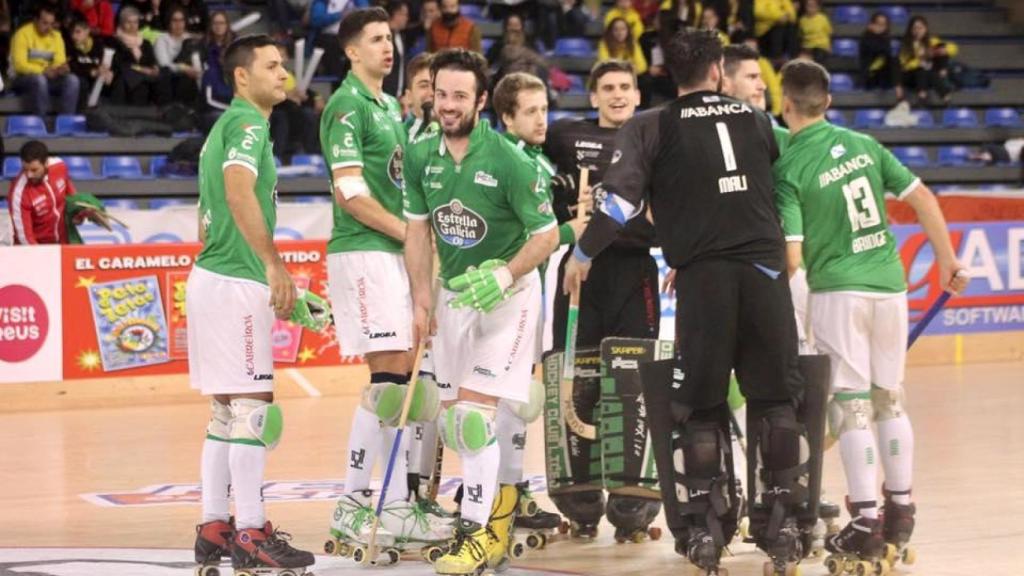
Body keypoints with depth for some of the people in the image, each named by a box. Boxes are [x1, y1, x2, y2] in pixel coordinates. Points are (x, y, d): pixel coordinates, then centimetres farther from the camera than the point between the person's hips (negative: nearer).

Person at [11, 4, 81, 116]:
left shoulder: (56, 36, 6)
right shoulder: (23, 34, -11)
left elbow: (60, 62, 1)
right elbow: (19, 65, -19)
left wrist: (61, 68, -24)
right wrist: (43, 71, -29)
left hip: (47, 77, 5)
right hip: (23, 78, -5)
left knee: (72, 80, -21)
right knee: (39, 79, -38)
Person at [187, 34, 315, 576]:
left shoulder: (226, 126, 20)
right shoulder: (248, 122, -10)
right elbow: (240, 192, -28)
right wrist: (273, 265, -30)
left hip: (211, 278, 10)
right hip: (235, 282, -10)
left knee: (227, 408, 13)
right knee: (252, 405, -9)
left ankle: (214, 529, 15)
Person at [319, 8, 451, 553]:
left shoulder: (390, 106, 18)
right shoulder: (347, 106, -10)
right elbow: (350, 192, -16)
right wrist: (406, 230, -12)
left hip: (396, 251, 9)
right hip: (362, 252, -9)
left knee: (403, 377, 8)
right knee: (387, 375, -11)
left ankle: (397, 505, 12)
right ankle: (351, 505, -6)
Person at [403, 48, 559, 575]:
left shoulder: (509, 161, -20)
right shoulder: (419, 157, -4)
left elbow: (547, 234, -13)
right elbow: (418, 230, 5)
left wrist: (505, 276, -27)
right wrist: (422, 299, 0)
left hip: (507, 293, -6)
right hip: (454, 293, 6)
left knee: (475, 411, -15)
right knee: (452, 418, 8)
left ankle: (478, 531, -8)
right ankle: (500, 497, 32)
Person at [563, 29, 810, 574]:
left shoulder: (650, 128, 6)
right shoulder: (756, 120, 16)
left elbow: (622, 195, -4)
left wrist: (583, 253, 6)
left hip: (703, 275, -2)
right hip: (765, 268, 2)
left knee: (699, 407, 7)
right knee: (775, 400, 9)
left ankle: (705, 527, 2)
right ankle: (781, 523, 6)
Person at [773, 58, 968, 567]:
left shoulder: (789, 168, -9)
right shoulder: (864, 145, 5)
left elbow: (791, 255, -14)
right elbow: (923, 199, 4)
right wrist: (947, 260, 13)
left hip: (838, 292, -4)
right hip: (889, 284, 4)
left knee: (850, 405, -1)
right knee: (890, 399, 15)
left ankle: (865, 522, -5)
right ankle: (900, 511, 19)